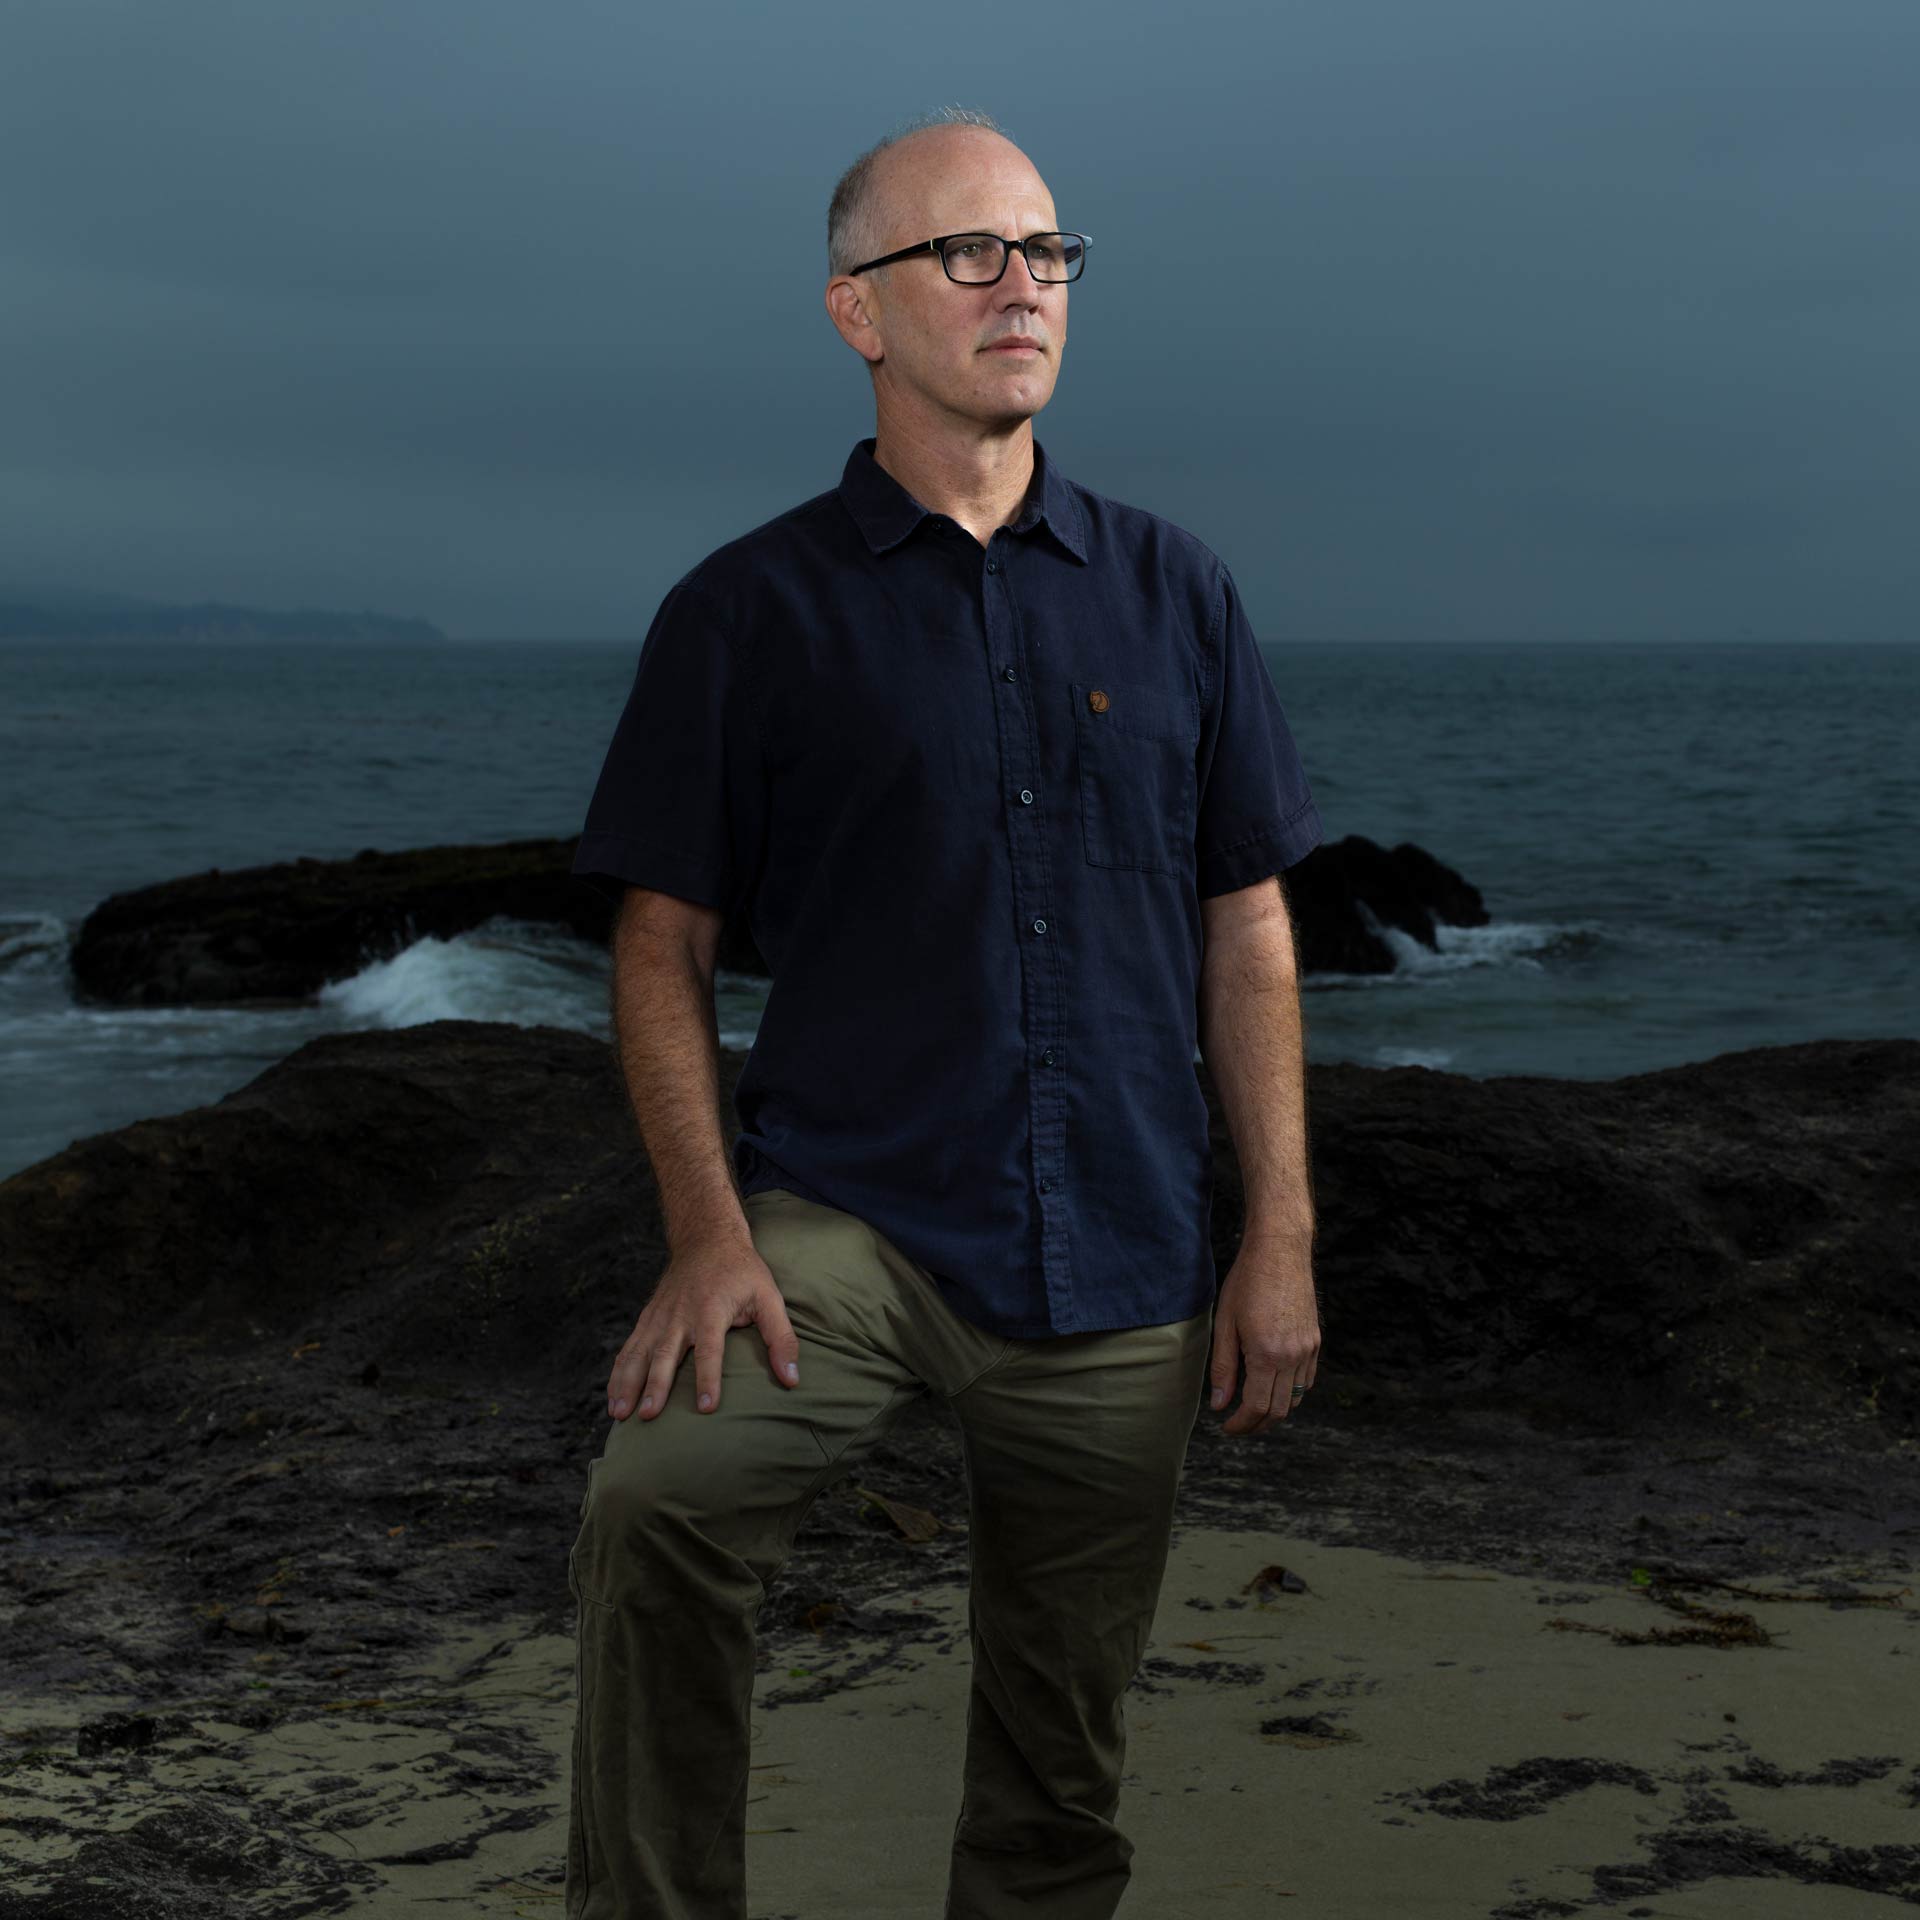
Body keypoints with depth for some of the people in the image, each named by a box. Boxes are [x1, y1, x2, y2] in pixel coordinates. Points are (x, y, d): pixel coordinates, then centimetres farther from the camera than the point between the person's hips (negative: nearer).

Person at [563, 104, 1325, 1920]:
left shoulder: (1172, 592, 9)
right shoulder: (749, 610, 1)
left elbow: (1246, 927, 10)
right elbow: (662, 942, 1)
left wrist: (1281, 1237, 4)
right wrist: (708, 1230, -12)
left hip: (1120, 1260, 3)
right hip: (848, 1211, -3)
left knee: (1057, 1768, 9)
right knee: (653, 1499, -31)